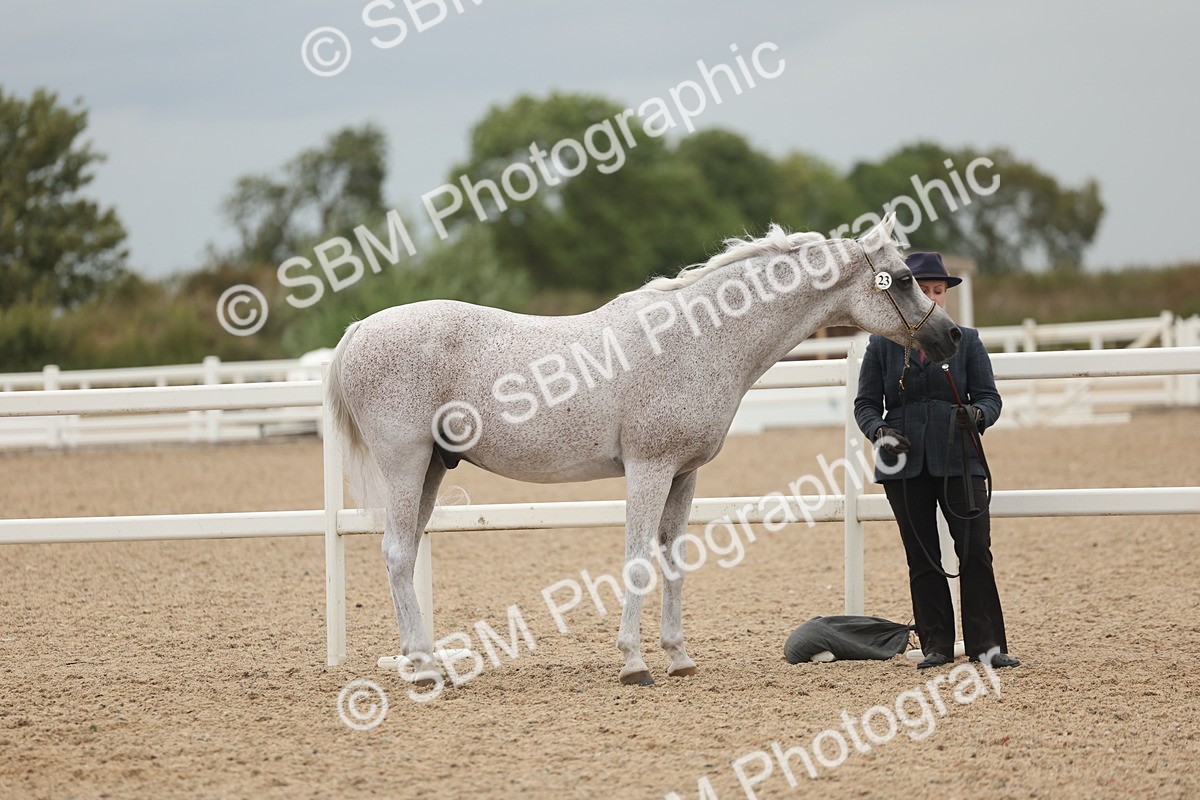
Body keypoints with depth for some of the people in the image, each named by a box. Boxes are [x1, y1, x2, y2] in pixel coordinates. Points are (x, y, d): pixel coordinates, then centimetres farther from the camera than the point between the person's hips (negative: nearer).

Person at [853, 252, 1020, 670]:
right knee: (922, 558, 5)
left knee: (975, 550, -9)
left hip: (958, 460, -1)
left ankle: (986, 643, -5)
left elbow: (990, 397, 5)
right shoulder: (882, 345, 6)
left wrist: (977, 415, -18)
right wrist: (880, 430, -14)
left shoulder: (967, 341, 6)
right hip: (905, 464, 1)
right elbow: (865, 403, 6)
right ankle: (936, 645, 11)